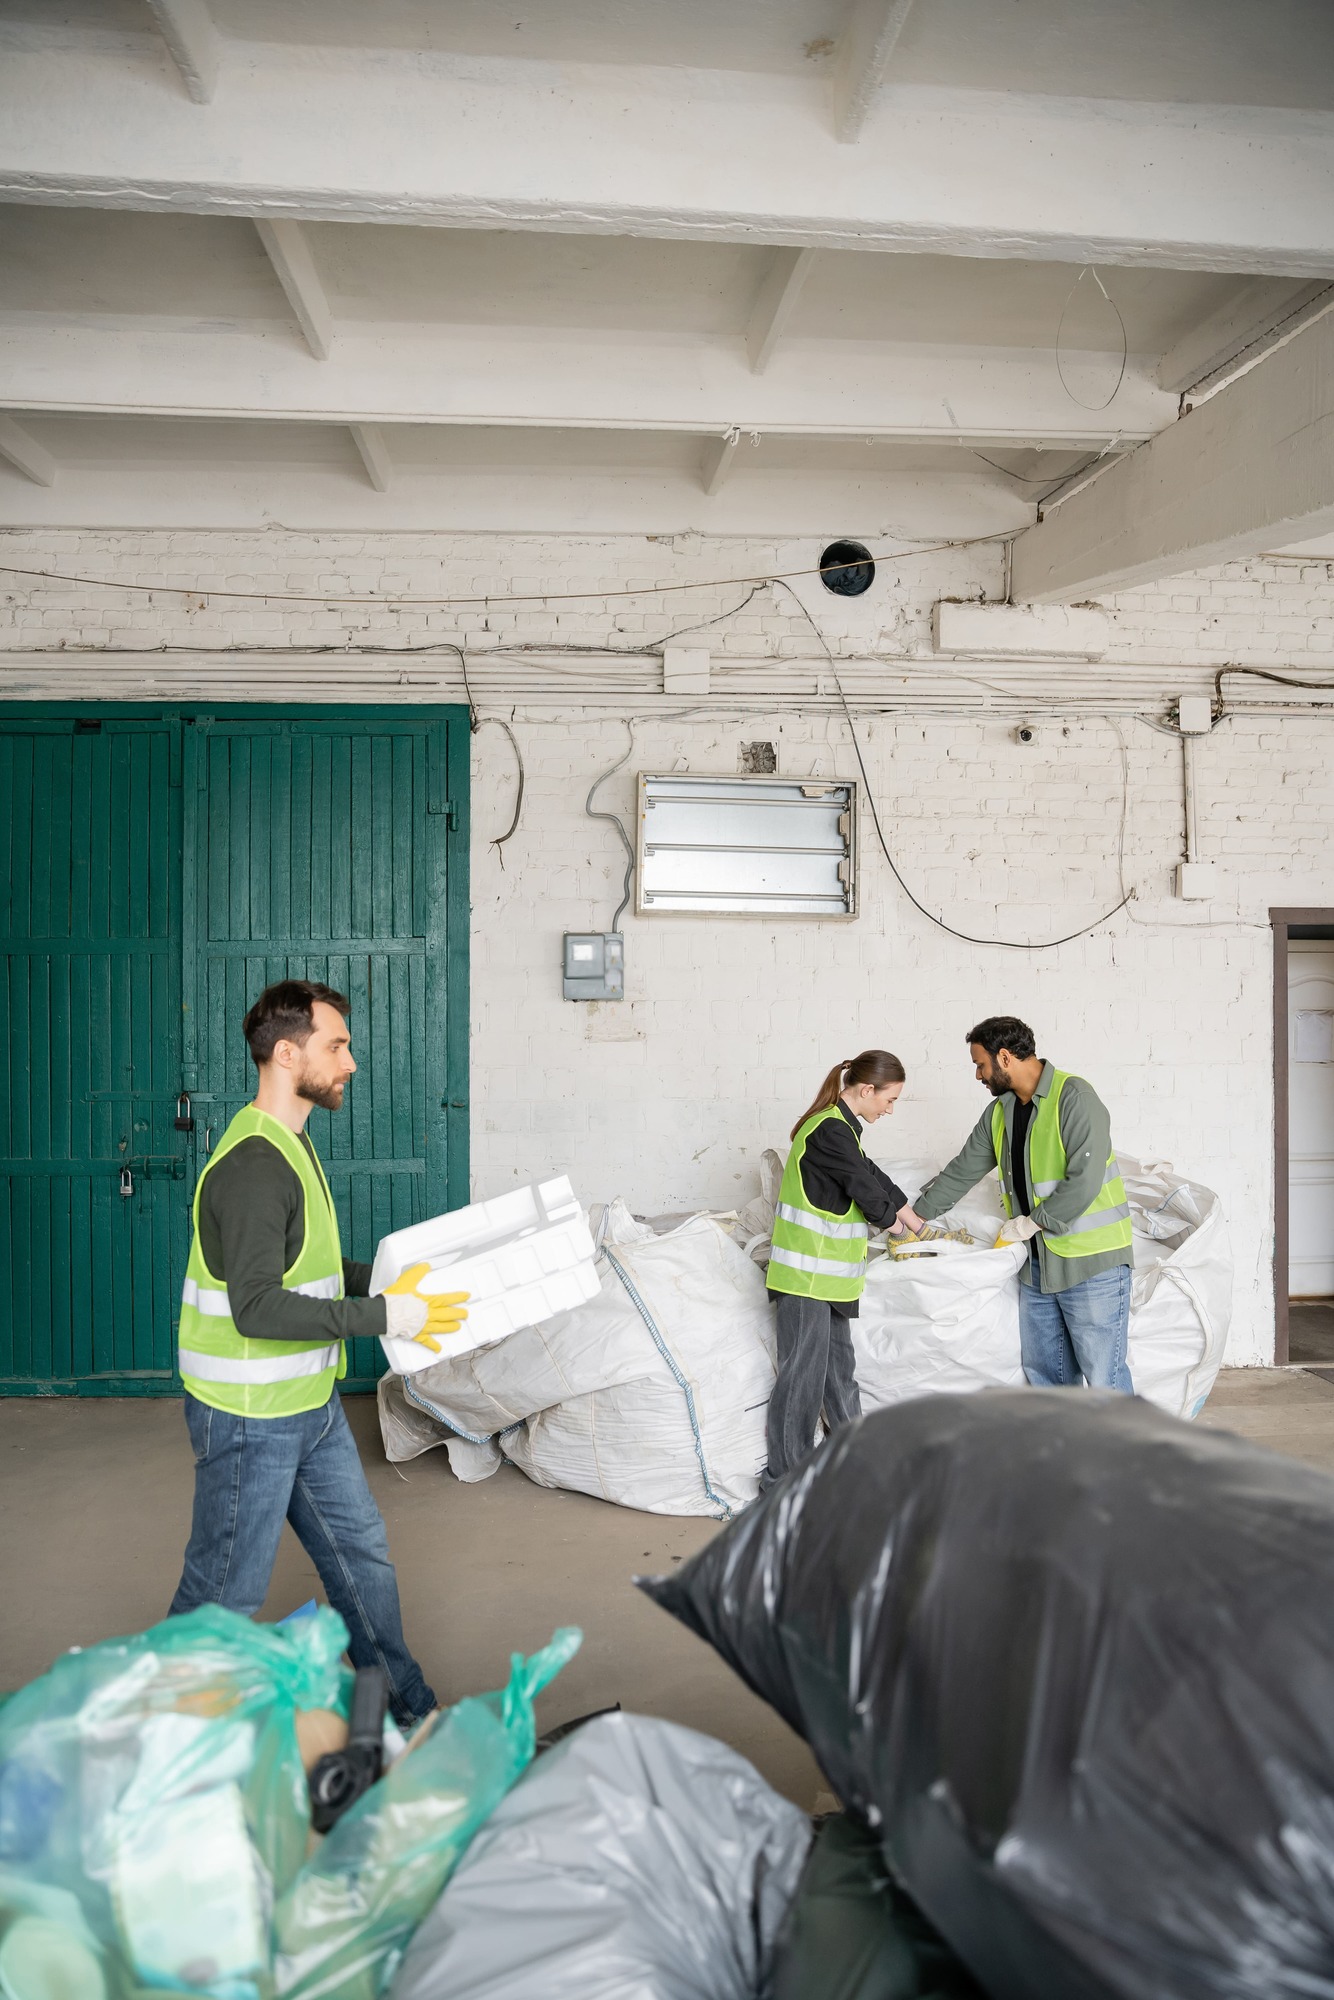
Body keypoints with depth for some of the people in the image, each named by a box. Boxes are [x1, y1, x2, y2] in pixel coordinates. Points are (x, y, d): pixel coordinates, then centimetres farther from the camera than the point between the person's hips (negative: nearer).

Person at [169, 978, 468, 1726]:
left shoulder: (290, 1146, 8)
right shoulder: (252, 1166, -24)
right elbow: (259, 1309, -29)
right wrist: (387, 1315, -26)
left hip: (312, 1408, 10)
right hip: (250, 1418, -9)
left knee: (362, 1552, 18)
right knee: (226, 1594, 8)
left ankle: (406, 1711, 34)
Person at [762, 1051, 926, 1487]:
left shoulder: (839, 1126, 14)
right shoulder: (830, 1130, -19)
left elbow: (870, 1173, 25)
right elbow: (863, 1184, -13)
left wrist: (905, 1208, 28)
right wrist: (892, 1218, 6)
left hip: (826, 1272, 10)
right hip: (807, 1274, -10)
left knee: (838, 1365, 18)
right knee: (802, 1373, -4)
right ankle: (782, 1479, 5)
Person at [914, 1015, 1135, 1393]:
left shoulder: (1075, 1098, -15)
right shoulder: (999, 1113, 10)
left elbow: (1084, 1181, -23)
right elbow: (962, 1172, 18)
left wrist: (1033, 1222, -14)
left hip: (1092, 1263, -8)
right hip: (1039, 1263, 8)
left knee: (1105, 1379, -3)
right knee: (1044, 1375, 15)